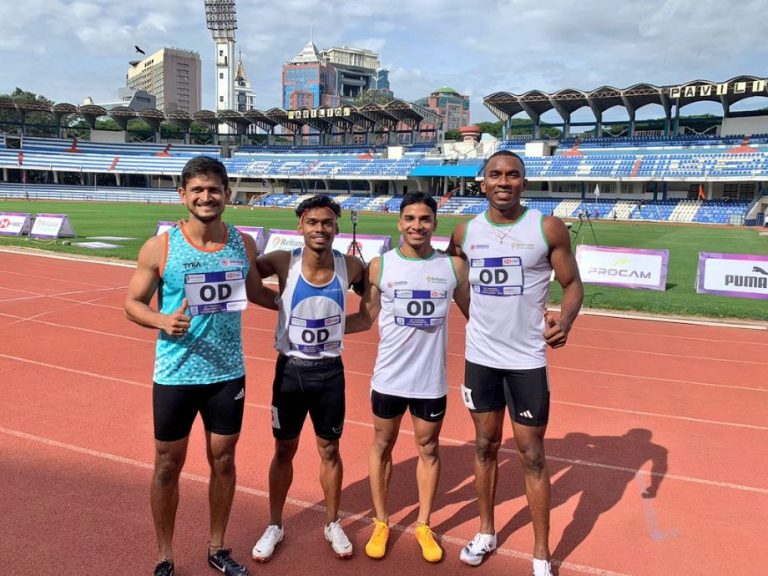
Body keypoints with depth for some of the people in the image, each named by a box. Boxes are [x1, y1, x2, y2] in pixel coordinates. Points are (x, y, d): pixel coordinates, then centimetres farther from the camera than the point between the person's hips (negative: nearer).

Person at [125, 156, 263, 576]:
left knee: (223, 461, 15)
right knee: (168, 465, 11)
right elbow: (133, 303, -4)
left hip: (228, 373, 3)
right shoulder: (160, 247, -10)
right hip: (175, 375, -2)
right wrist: (162, 321, -23)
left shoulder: (244, 244, -2)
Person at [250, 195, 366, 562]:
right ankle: (274, 526, 32)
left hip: (330, 371, 1)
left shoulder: (351, 267, -9)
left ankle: (333, 524, 34)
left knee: (329, 450, 14)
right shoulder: (283, 262, -14)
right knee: (284, 450, 13)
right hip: (290, 369, -1)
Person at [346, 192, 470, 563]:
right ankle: (381, 522, 33)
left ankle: (423, 525, 32)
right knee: (382, 446, 13)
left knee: (428, 449, 13)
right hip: (389, 378, 0)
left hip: (432, 380, 1)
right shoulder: (380, 266, -4)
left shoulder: (453, 266, -2)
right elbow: (365, 318, 2)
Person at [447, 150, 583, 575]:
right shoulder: (464, 233, 1)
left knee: (531, 455, 6)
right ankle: (486, 532, 35)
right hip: (480, 357, 3)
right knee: (485, 446, 16)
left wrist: (565, 320, -23)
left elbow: (572, 284, -4)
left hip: (527, 359, -3)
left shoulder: (548, 228, -9)